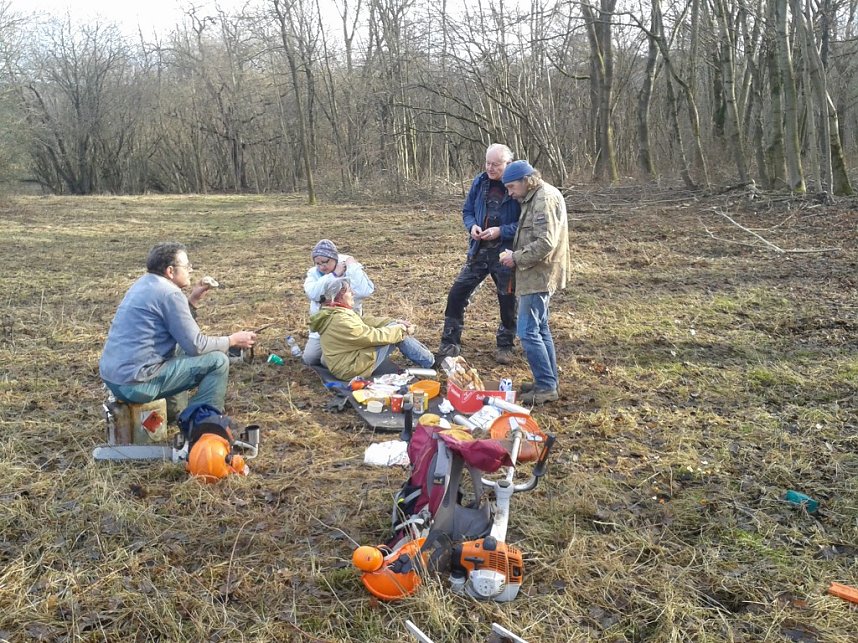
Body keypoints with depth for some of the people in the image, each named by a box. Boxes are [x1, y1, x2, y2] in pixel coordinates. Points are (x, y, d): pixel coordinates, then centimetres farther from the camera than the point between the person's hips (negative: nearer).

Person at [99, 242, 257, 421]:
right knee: (218, 361, -6)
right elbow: (196, 346, -13)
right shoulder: (169, 293, -15)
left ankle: (172, 411, 28)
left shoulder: (143, 284, 12)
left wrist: (193, 299, 14)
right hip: (135, 384, -9)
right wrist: (232, 340, 0)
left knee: (181, 348, 29)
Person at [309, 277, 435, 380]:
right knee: (398, 332, -8)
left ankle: (428, 356, 18)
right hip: (351, 369, -10)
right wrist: (400, 329, -8)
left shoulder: (333, 312, 5)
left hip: (350, 359, 10)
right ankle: (430, 362, 8)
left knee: (394, 326, 8)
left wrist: (394, 322, 3)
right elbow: (374, 336, -21)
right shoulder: (339, 321, -27)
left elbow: (365, 321, 9)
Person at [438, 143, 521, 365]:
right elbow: (467, 211, 11)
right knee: (457, 294, 1)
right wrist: (472, 226, -11)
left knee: (507, 301, 9)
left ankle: (505, 345, 28)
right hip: (479, 251, 4)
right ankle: (450, 342, 13)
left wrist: (500, 231, -23)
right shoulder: (479, 182, 1)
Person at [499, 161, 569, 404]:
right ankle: (549, 381, 23)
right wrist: (516, 255, 10)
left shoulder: (545, 199, -17)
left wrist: (516, 258, -16)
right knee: (540, 329, 15)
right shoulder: (534, 198, 16)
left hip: (539, 276, -11)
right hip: (537, 274, 11)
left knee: (528, 331, -8)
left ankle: (546, 387, -1)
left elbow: (545, 243, -25)